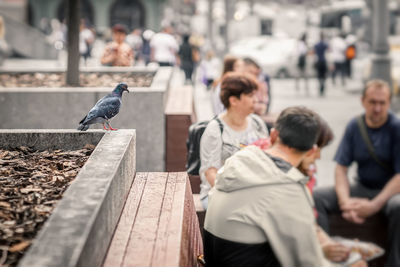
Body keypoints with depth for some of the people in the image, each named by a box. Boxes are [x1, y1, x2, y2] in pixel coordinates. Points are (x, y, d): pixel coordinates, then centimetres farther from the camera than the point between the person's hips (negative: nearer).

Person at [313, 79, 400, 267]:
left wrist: (374, 205, -26)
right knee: (316, 196, -19)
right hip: (361, 188, 4)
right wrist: (345, 201, -20)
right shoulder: (354, 127, 1)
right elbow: (341, 167, -2)